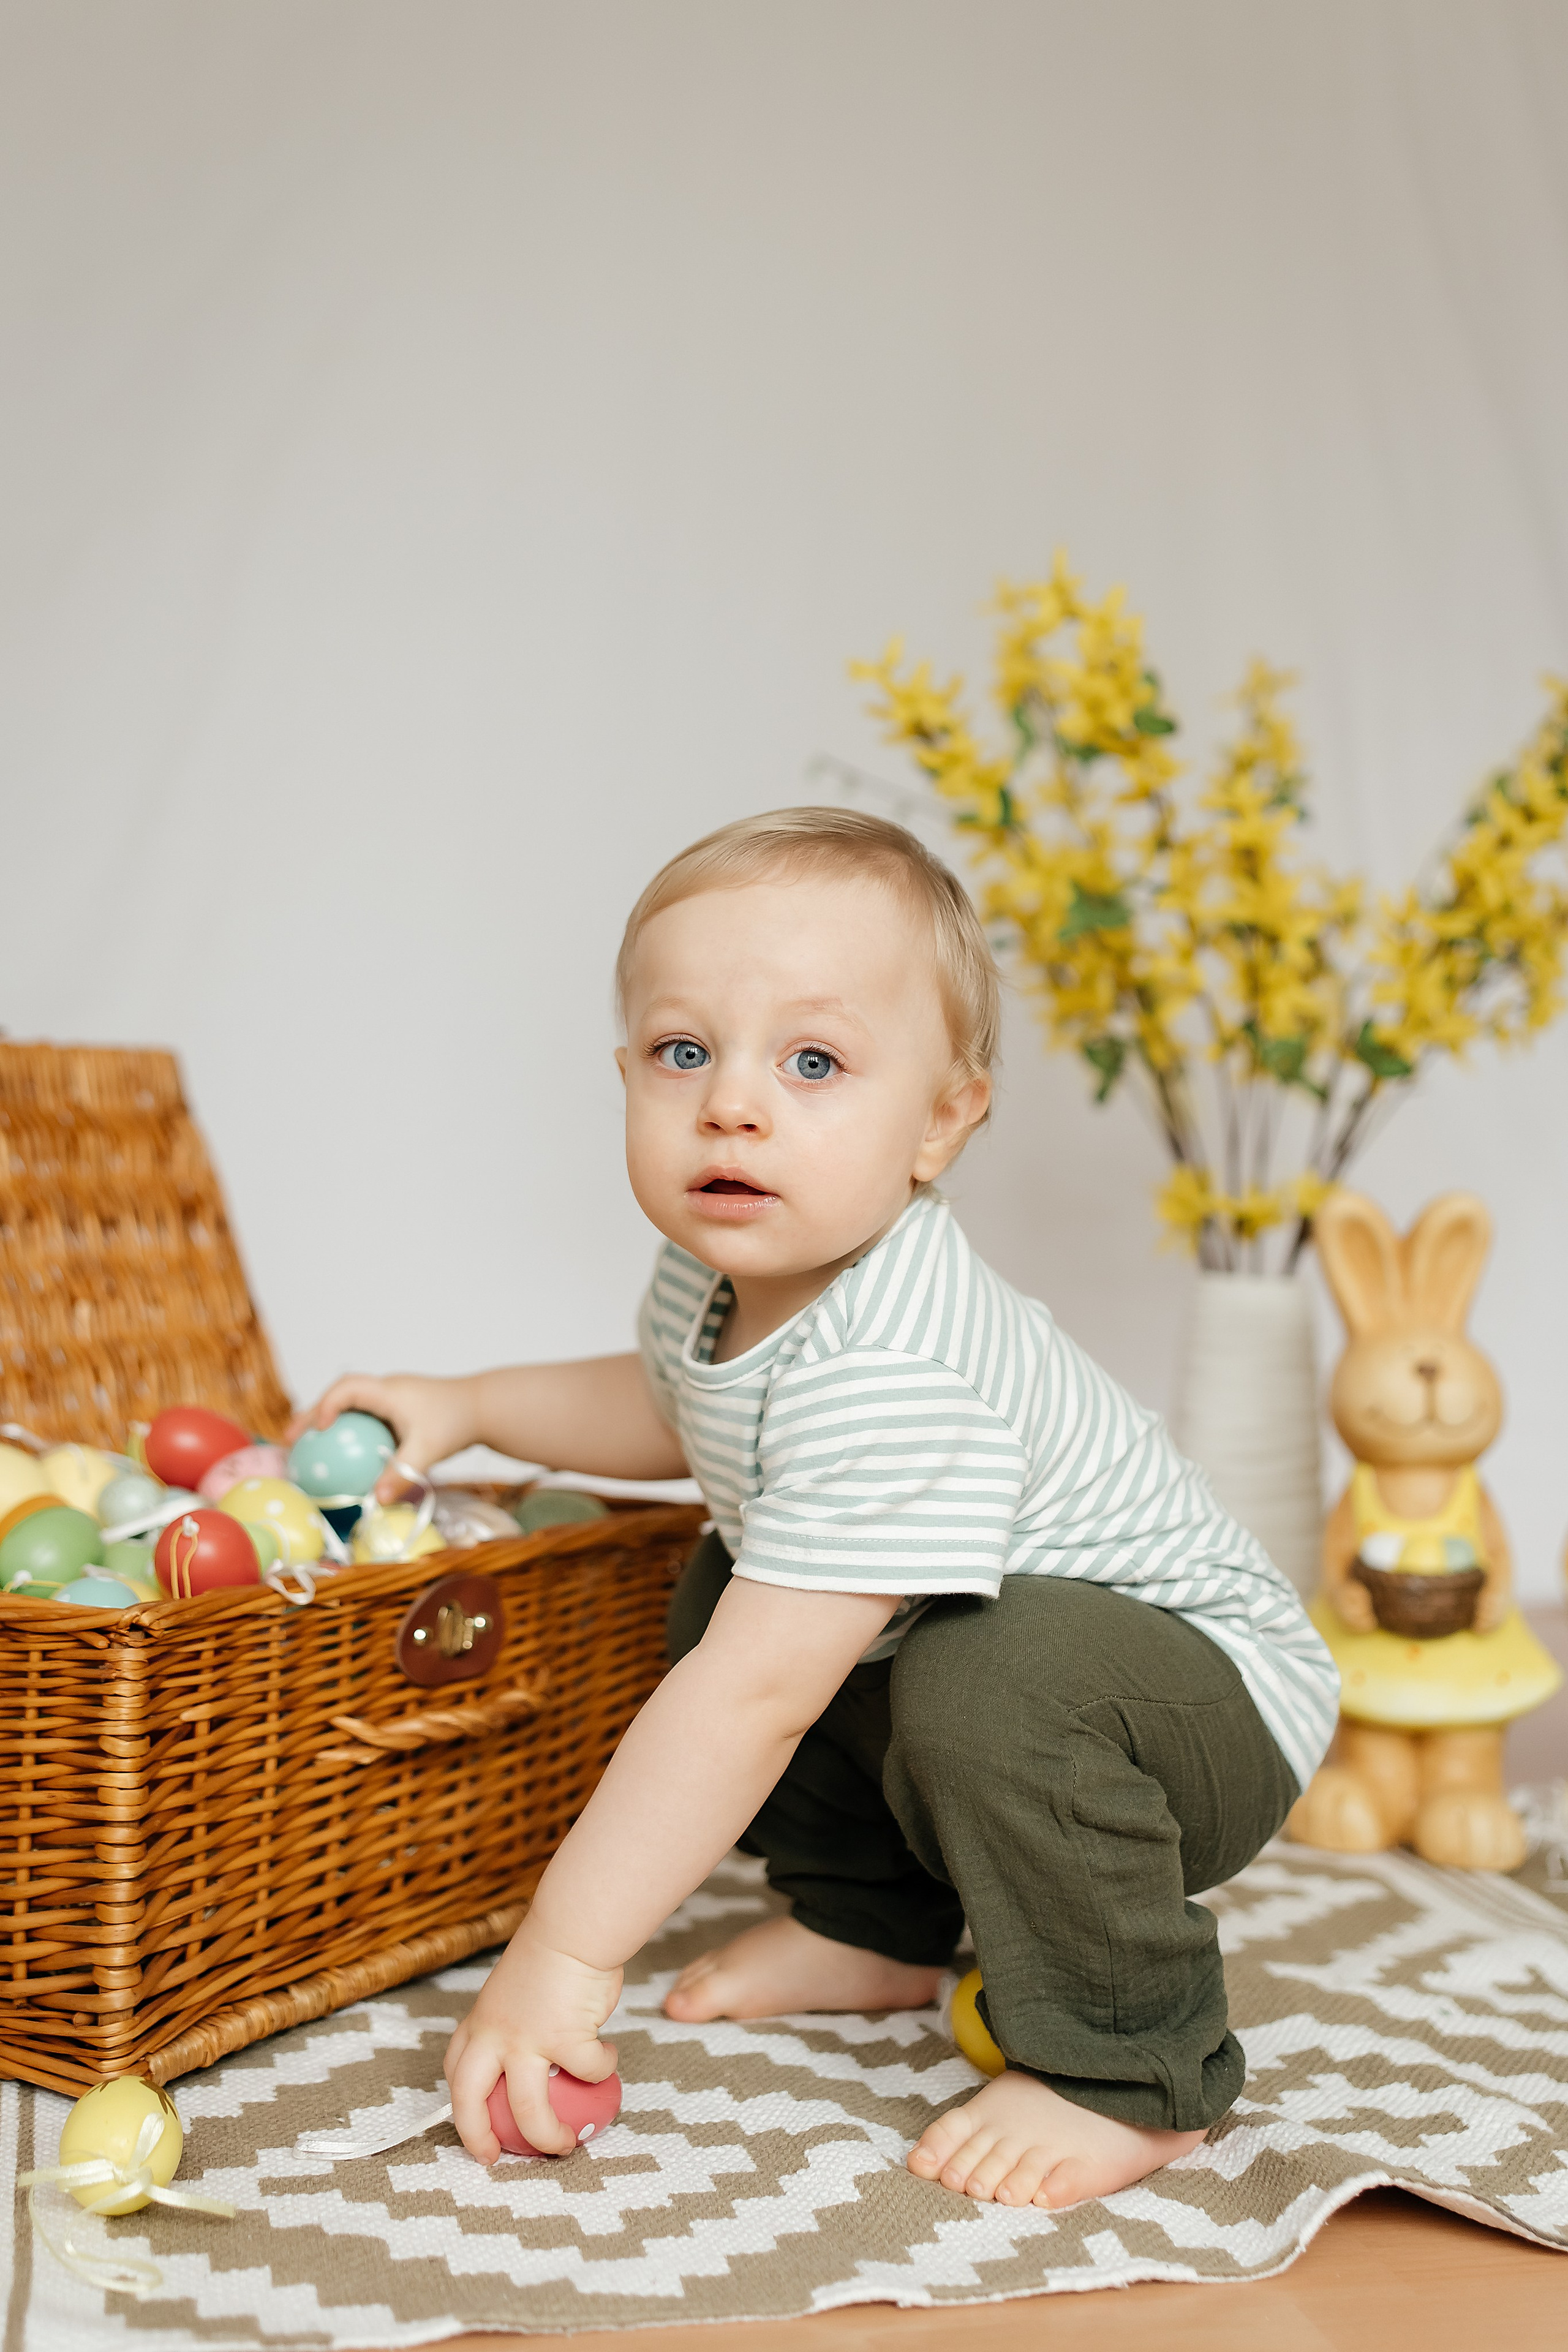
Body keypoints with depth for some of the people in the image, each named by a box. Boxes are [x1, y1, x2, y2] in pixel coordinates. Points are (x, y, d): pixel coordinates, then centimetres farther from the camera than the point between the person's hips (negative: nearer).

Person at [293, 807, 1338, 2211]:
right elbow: (673, 1408, 21)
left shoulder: (893, 1372, -37)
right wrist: (468, 1408, 13)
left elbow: (756, 1699, -39)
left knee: (990, 1673, -37)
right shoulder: (721, 1272, -6)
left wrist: (569, 1952, -36)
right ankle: (878, 1925, 25)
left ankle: (1135, 2078, -17)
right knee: (726, 1592, 12)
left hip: (1221, 1698, -9)